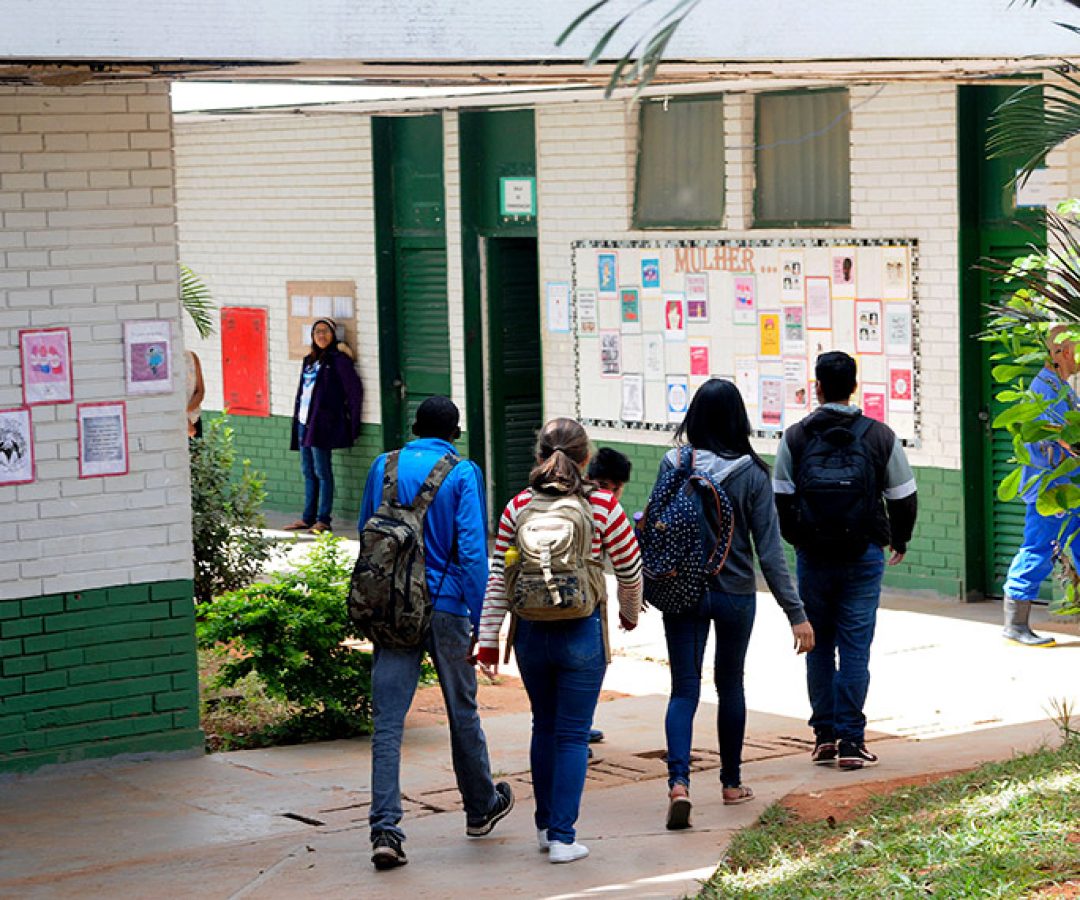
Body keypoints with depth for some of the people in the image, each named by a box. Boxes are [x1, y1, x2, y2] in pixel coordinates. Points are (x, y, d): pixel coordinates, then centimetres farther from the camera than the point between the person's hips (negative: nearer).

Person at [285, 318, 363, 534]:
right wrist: (297, 417, 16)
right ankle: (308, 518, 16)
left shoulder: (338, 359, -7)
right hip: (304, 422, 8)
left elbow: (355, 389, -9)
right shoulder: (309, 361, 17)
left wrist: (353, 423, -8)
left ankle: (323, 520, -2)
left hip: (322, 423, -8)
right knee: (307, 472, 11)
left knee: (322, 472, -6)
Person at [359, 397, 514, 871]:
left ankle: (385, 829, -12)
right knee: (462, 712, 15)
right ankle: (480, 808, 33)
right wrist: (478, 619, -10)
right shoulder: (462, 474, -6)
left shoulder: (383, 467, 5)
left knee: (387, 720, -1)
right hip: (445, 605, -2)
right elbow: (472, 550, -13)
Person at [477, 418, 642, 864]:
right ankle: (562, 837, 1)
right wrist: (630, 613, 20)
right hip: (582, 634, -3)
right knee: (573, 735, 4)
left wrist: (489, 637, 5)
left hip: (531, 631, 3)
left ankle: (546, 826, 28)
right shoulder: (602, 506, -7)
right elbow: (630, 570, 1)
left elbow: (498, 579, 0)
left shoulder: (518, 508, -1)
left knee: (544, 727, 19)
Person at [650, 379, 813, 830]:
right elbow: (769, 551, -11)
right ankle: (731, 783, 29)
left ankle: (678, 781, -18)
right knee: (730, 686, 17)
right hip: (735, 594, 0)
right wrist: (796, 613, -8)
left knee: (684, 689, 3)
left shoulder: (673, 465, -8)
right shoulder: (751, 474, -10)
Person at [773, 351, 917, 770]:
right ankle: (850, 740, -2)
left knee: (819, 644, 11)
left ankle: (824, 736, 13)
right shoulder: (880, 436, -2)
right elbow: (903, 497, 4)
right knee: (855, 646, 2)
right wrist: (900, 540, 22)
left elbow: (780, 498, 1)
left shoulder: (795, 436, -3)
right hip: (864, 556, 0)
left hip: (813, 556, 1)